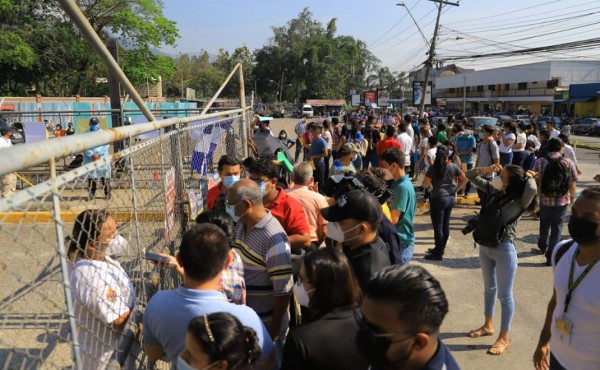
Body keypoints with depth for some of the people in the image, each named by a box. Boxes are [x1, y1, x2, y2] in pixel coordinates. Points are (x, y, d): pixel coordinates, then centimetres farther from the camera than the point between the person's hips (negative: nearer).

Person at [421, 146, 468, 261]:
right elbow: (464, 179, 4)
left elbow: (425, 185, -12)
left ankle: (438, 253, 6)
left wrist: (426, 175, 6)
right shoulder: (453, 167, 1)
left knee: (437, 226, 0)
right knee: (445, 225, 16)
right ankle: (441, 248, 30)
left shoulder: (432, 168, -12)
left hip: (438, 199, -6)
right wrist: (456, 190, 11)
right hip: (450, 198, 6)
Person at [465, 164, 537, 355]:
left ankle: (503, 338, 21)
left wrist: (529, 176, -19)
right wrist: (486, 169, -13)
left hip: (504, 249, -7)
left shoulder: (520, 201, -17)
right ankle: (488, 325, 40)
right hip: (485, 246, 7)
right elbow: (470, 176, 4)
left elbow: (532, 190, -40)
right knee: (489, 288, 22)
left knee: (504, 295, 6)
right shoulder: (493, 190, -1)